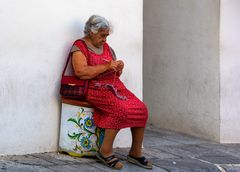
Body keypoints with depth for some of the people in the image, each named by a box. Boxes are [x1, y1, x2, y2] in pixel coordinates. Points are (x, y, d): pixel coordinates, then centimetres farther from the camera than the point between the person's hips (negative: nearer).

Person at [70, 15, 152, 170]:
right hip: (95, 89, -7)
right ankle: (106, 152, -18)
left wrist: (119, 67, 3)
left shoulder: (106, 47, 19)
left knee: (141, 109, -14)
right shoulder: (80, 47, -2)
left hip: (115, 86, 7)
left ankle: (135, 153, -5)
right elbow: (80, 71, -20)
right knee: (121, 109, -32)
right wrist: (106, 66, -18)